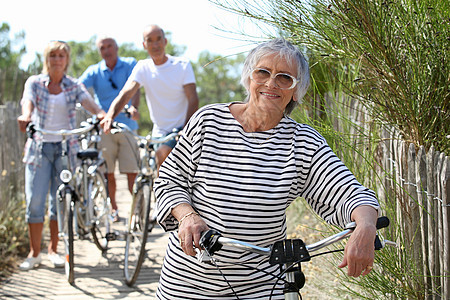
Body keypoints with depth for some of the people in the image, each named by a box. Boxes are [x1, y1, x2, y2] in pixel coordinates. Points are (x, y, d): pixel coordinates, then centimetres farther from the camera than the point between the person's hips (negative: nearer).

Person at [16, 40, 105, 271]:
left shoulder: (73, 86, 4)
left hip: (65, 147, 1)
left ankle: (53, 249, 18)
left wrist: (101, 114, -37)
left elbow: (88, 101, -14)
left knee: (60, 200, 4)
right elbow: (28, 101, -17)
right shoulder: (35, 83, 2)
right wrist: (26, 116, -41)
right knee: (35, 200, -3)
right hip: (39, 146, -1)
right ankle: (34, 253, 8)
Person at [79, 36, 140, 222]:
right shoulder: (94, 71, 8)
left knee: (132, 171, -7)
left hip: (127, 125, -2)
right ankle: (113, 209, 20)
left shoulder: (130, 64, 5)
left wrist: (134, 107, -31)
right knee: (108, 172, 4)